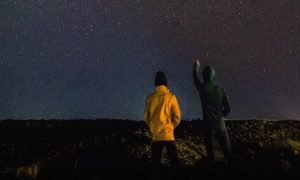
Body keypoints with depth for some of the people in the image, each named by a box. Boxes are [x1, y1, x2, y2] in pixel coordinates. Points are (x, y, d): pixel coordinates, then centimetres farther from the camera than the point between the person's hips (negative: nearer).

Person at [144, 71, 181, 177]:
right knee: (173, 158, 12)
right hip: (168, 134, -2)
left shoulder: (150, 97, -3)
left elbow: (146, 117, 4)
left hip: (155, 134, 2)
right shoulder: (170, 96, -8)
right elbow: (177, 116, -4)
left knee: (155, 160, 14)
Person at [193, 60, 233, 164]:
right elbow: (228, 108, 0)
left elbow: (195, 78, 13)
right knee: (226, 147, 15)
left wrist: (196, 67, 30)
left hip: (209, 124, -2)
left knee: (210, 147, 10)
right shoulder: (220, 89, -4)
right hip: (220, 123, 2)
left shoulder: (202, 88, -9)